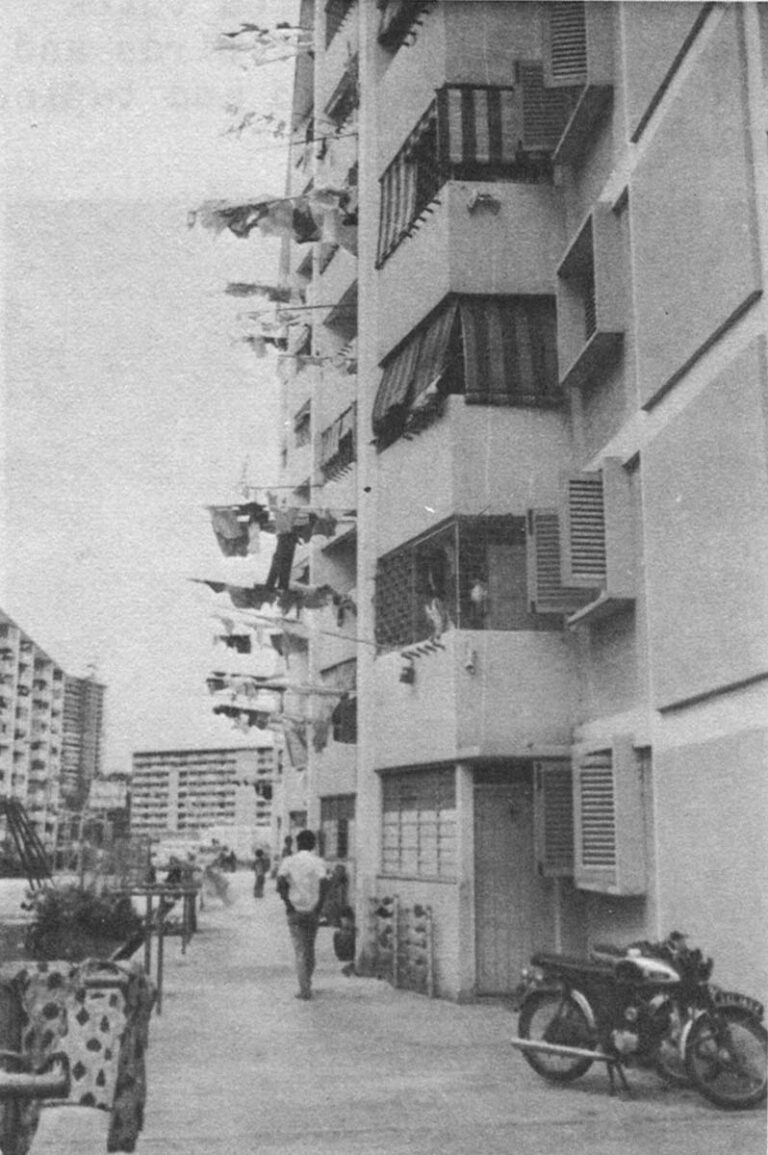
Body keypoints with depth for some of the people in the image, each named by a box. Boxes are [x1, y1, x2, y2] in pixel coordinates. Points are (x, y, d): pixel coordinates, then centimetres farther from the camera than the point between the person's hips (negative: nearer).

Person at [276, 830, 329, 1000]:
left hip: (295, 910, -1)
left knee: (300, 950, 2)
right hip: (313, 911, 1)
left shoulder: (289, 861, -1)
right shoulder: (319, 862, -2)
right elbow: (324, 884, -17)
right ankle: (307, 983, 28)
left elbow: (280, 883, -14)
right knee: (310, 948, 19)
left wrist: (288, 904, -8)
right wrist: (318, 906, -9)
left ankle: (305, 989, -5)